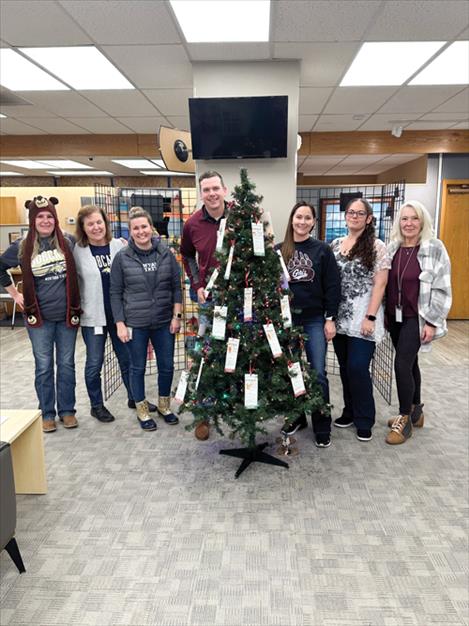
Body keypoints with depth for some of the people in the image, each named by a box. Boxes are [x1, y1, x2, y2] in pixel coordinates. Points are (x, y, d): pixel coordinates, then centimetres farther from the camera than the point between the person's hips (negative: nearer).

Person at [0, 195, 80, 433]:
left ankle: (67, 410, 23)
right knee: (44, 367, 8)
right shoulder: (22, 247, -1)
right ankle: (47, 413, 22)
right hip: (39, 316, 0)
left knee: (66, 364, 9)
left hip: (67, 315, 1)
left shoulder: (68, 242, -1)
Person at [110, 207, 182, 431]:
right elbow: (116, 293, -2)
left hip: (164, 322, 2)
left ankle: (164, 405, 35)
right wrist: (120, 324, -6)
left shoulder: (166, 253, -1)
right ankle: (142, 410, 29)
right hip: (135, 324, -2)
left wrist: (176, 316, -2)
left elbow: (176, 286, 4)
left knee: (167, 366, 12)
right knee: (137, 368, 10)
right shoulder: (122, 257, -5)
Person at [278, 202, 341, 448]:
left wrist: (330, 319, -6)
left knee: (318, 374, 0)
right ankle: (296, 417, 29)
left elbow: (332, 287, -2)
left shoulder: (323, 250, 0)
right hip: (286, 319, 2)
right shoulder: (279, 251, 4)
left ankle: (322, 427, 14)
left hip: (315, 320, -2)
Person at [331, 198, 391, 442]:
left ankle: (364, 420, 13)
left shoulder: (376, 246, -5)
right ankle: (350, 412, 29)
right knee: (345, 367, 12)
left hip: (362, 317, -5)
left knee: (358, 368, -5)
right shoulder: (335, 244, 10)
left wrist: (370, 317, -14)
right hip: (340, 317, 5)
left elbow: (380, 284, -8)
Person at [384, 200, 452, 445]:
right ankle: (415, 411, 32)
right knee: (410, 363, 16)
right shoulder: (392, 249, 5)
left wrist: (432, 322, -13)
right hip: (395, 316, 5)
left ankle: (405, 419, 8)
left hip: (417, 318, -5)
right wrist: (384, 315, 10)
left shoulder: (434, 249, -9)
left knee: (402, 363, -10)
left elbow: (441, 288, -10)